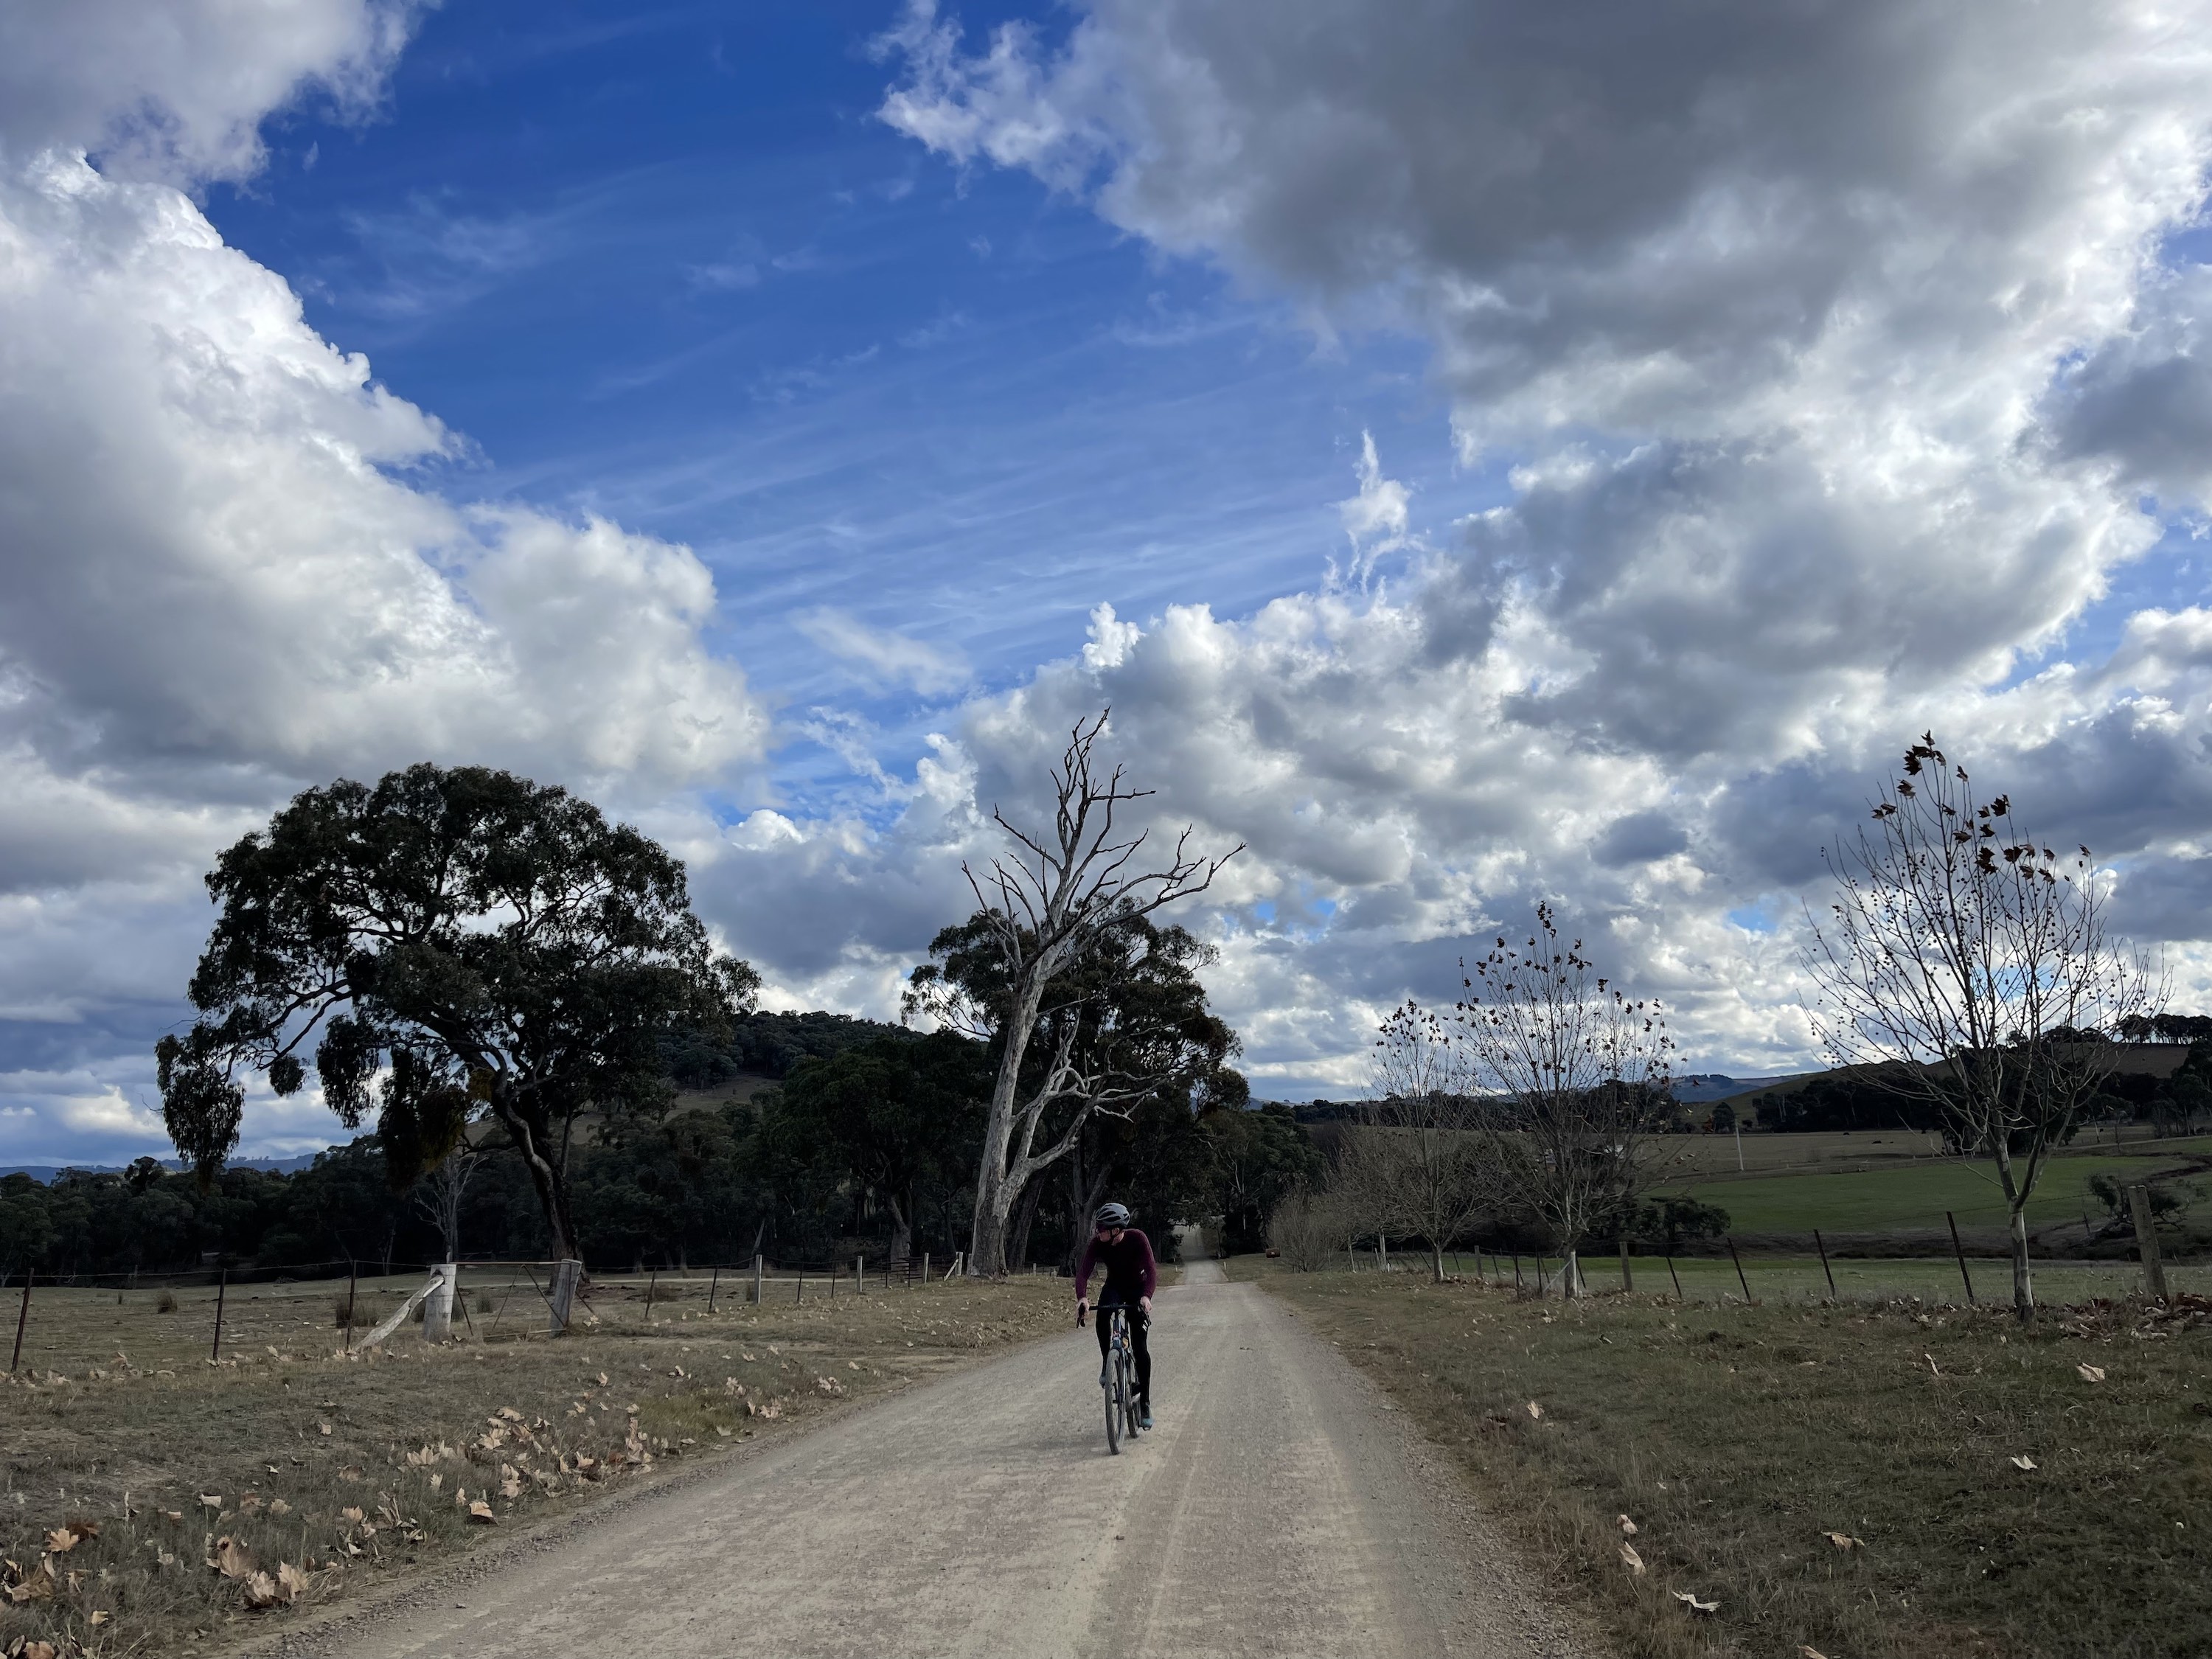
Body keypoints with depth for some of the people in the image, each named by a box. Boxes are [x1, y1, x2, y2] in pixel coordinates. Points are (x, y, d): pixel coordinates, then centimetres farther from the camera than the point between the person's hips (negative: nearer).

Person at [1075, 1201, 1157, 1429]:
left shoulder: (1137, 1239, -30)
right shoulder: (1097, 1244, -24)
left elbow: (1151, 1269, -37)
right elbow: (1083, 1272, -32)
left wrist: (1146, 1296, -55)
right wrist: (1082, 1298, -51)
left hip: (1137, 1289, -2)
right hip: (1113, 1288, 2)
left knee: (1140, 1344, -8)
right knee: (1102, 1319, -33)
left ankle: (1145, 1403, 3)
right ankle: (1107, 1363, -10)